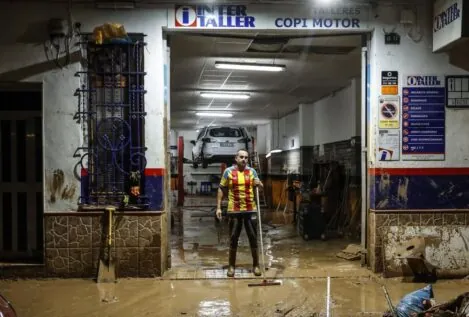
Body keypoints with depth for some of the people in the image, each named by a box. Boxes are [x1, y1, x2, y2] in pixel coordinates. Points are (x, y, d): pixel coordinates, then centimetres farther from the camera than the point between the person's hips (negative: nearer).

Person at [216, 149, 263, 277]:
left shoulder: (252, 171, 4)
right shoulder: (228, 171, -2)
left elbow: (259, 187, 11)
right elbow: (221, 190, 2)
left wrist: (259, 184, -13)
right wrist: (218, 207, -2)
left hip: (250, 210, 2)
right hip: (234, 210, -1)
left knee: (253, 238, 7)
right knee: (233, 239, 7)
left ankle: (256, 265, 19)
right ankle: (231, 266, 19)